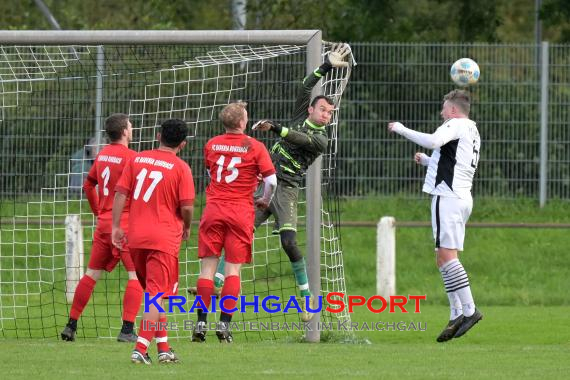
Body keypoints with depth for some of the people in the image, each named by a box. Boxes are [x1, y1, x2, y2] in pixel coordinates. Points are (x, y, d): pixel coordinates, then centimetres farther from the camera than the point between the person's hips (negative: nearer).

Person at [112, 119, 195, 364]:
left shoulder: (136, 160, 7)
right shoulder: (180, 168, -5)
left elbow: (120, 193, 2)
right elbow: (187, 207, -9)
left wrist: (116, 227, 6)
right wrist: (186, 227, 11)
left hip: (136, 237, 5)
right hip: (164, 238, -5)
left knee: (153, 293, 18)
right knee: (157, 295, -4)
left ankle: (163, 348, 23)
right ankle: (140, 349, -16)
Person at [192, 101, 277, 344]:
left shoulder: (211, 145, 6)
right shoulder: (254, 147, -5)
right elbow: (271, 180, -7)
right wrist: (265, 201, 12)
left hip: (213, 210, 2)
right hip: (241, 212, -2)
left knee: (208, 267, 4)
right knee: (233, 269, 0)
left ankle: (201, 323, -1)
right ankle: (224, 324, -4)